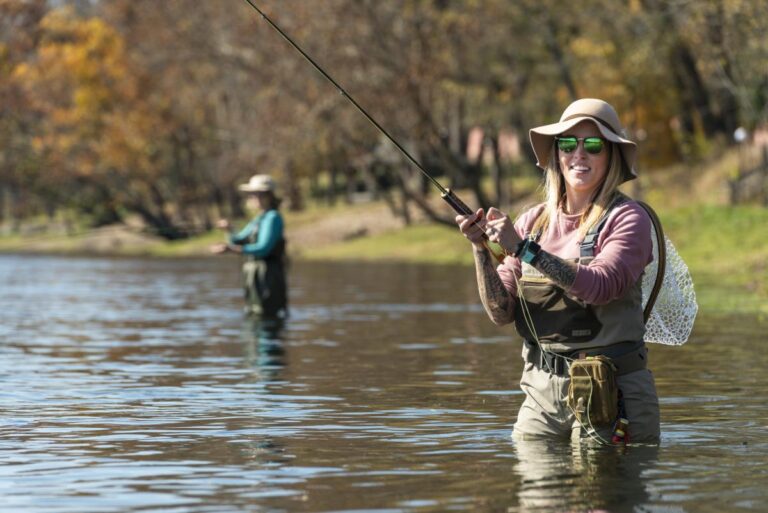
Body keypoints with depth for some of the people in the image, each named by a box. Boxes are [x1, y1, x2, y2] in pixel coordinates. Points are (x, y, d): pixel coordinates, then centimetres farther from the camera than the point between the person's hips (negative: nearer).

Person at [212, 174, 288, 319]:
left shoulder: (272, 218, -12)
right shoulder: (258, 219, 18)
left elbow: (263, 248, -22)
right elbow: (237, 240, 16)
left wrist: (232, 249, -30)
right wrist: (229, 229, -7)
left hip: (268, 276, -10)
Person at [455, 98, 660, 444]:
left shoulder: (627, 219, -5)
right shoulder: (532, 221, 9)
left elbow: (600, 286, -23)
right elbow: (501, 313, 3)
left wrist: (523, 248, -25)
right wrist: (481, 250, -12)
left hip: (608, 391, -4)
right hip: (541, 389, 4)